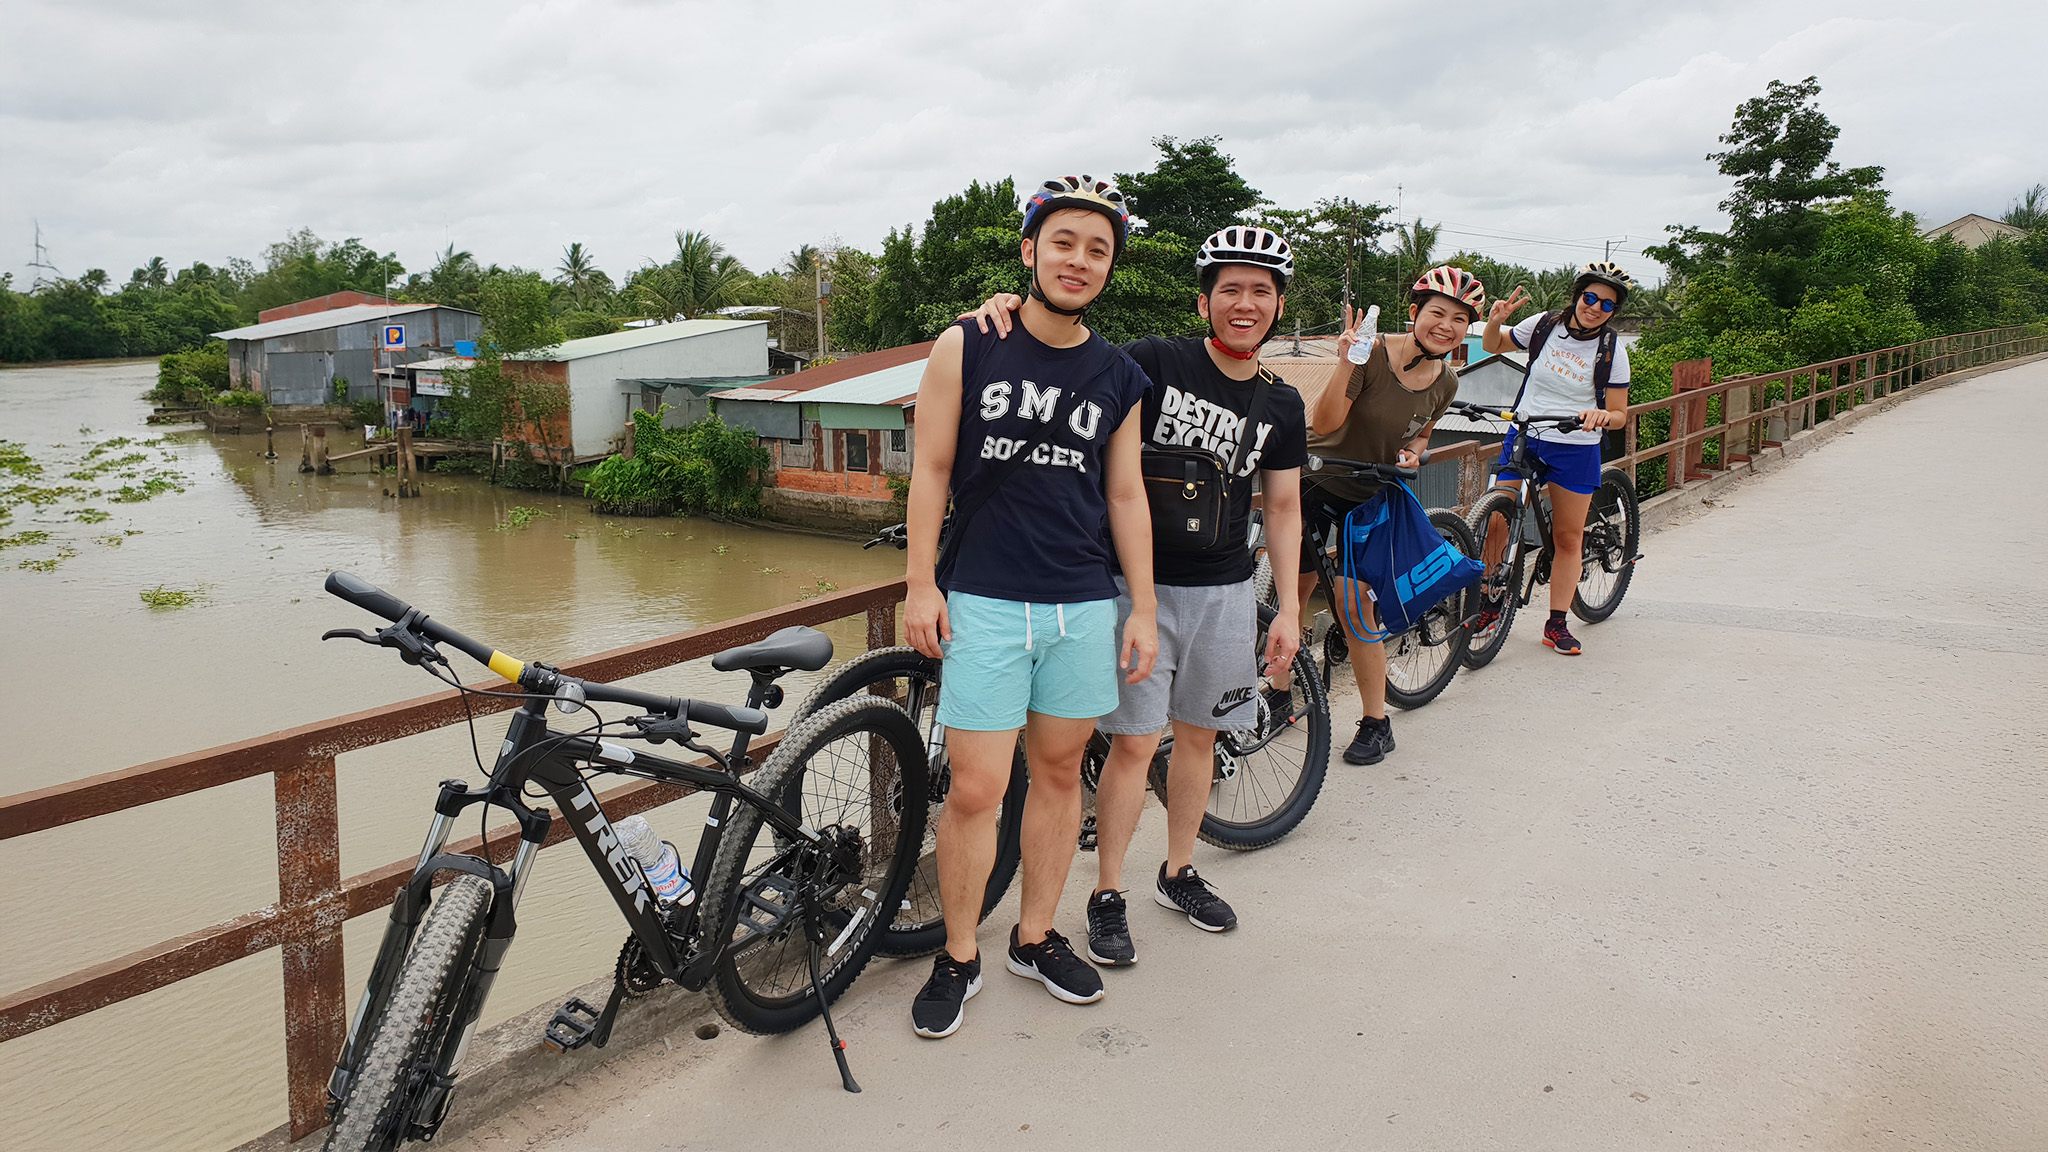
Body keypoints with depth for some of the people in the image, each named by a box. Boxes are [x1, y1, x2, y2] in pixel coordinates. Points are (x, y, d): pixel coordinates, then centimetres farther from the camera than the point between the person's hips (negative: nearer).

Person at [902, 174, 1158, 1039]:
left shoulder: (1118, 377, 6)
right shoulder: (966, 348, -2)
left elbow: (1125, 494, 11)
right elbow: (931, 471, -1)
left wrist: (1143, 608, 8)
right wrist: (920, 584, -5)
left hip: (1084, 607, 3)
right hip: (983, 603, -3)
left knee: (1059, 773, 12)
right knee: (975, 790, -2)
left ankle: (1036, 937, 29)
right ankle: (959, 958, 16)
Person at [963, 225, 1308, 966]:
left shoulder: (1281, 407, 5)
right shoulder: (1155, 363, -9)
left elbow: (1284, 510, 11)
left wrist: (1289, 609, 8)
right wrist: (1007, 310, -34)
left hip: (1224, 591, 4)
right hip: (1141, 581, -4)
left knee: (1198, 733, 14)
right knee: (1134, 740, -2)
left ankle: (1178, 874, 33)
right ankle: (1107, 896, 12)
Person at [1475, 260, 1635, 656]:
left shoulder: (1612, 351, -4)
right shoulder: (1545, 325, -1)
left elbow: (1620, 415, -2)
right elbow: (1493, 345, 15)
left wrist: (1602, 415, -25)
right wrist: (1495, 321, -7)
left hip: (1575, 450, 0)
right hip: (1523, 438, 1)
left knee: (1568, 538, 5)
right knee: (1495, 522, -12)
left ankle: (1557, 624, 15)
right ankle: (1489, 601, 10)